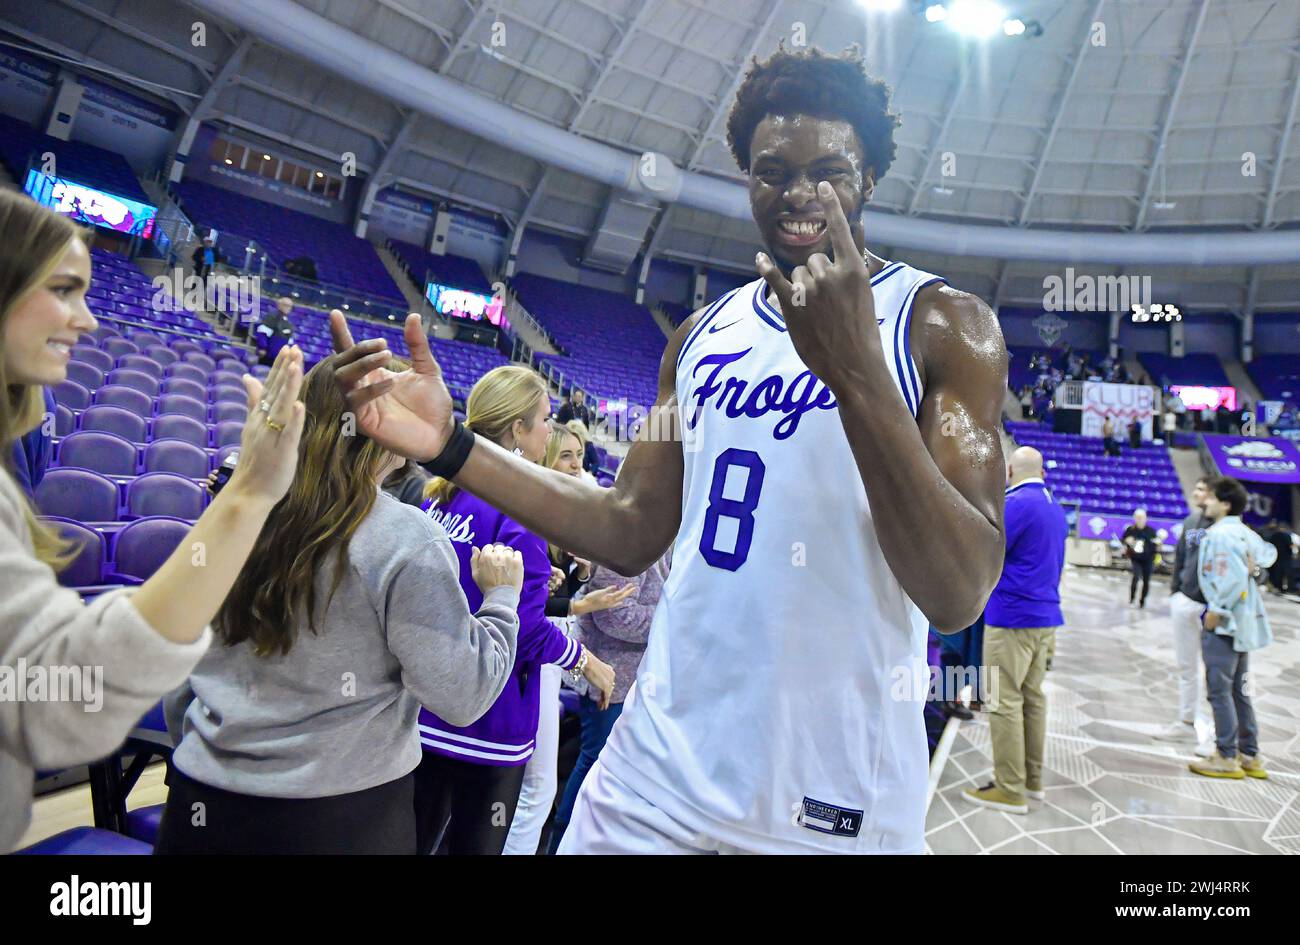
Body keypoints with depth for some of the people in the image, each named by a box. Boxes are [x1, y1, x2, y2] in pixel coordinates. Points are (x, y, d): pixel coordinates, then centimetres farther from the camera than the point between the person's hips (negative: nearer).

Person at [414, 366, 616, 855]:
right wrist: (584, 659, -4)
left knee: (416, 837, 19)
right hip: (488, 722, -7)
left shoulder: (439, 495, 4)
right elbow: (525, 630, -21)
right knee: (474, 843, 11)